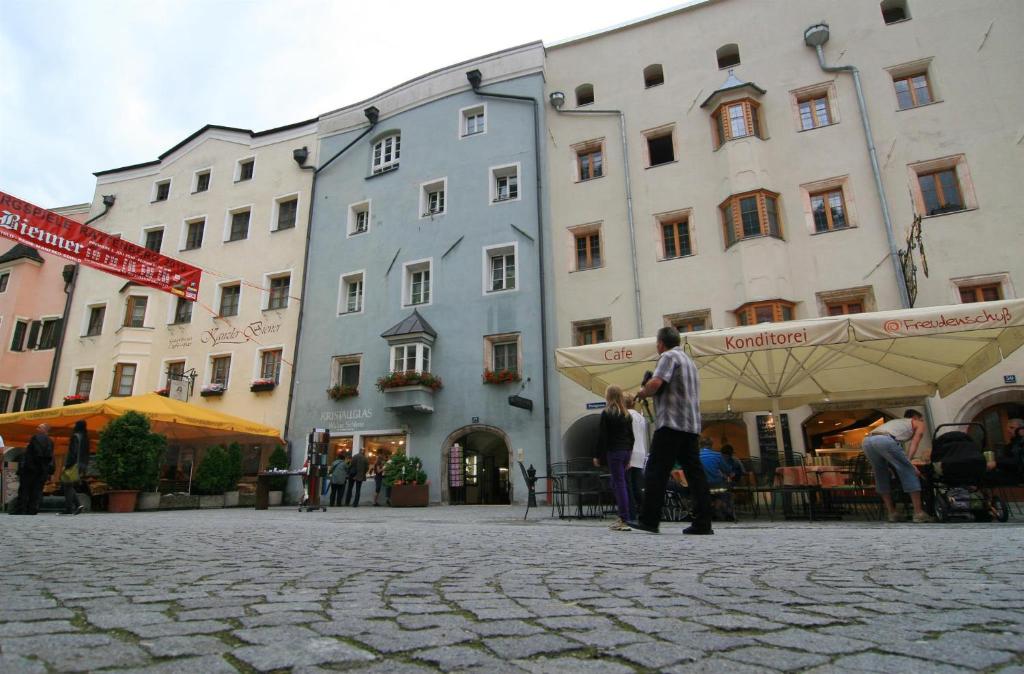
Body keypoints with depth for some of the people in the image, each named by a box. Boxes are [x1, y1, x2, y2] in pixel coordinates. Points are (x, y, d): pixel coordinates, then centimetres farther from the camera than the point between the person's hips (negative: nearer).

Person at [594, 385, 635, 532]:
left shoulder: (606, 413, -8)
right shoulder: (627, 414, 11)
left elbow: (602, 437, -10)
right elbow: (631, 436, 13)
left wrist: (598, 455, -6)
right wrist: (629, 454, 19)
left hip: (613, 452, -6)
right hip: (626, 451, 6)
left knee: (619, 483, -6)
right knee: (617, 483, 14)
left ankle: (625, 519, -6)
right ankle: (622, 516, 14)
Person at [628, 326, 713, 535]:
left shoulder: (669, 357, -4)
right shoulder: (688, 360, 25)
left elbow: (655, 383, -19)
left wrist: (641, 393, 0)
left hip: (671, 424, -9)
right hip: (691, 425, 9)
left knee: (656, 472, -6)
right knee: (695, 472, 5)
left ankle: (649, 520, -6)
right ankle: (703, 523, 3)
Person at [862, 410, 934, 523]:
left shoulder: (895, 422, 45)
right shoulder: (918, 424, 30)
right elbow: (914, 443, 14)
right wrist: (908, 461, 5)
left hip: (866, 441, 6)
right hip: (885, 440, -6)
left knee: (881, 476, 20)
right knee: (909, 472, 6)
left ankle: (892, 513, 19)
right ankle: (918, 513, 4)